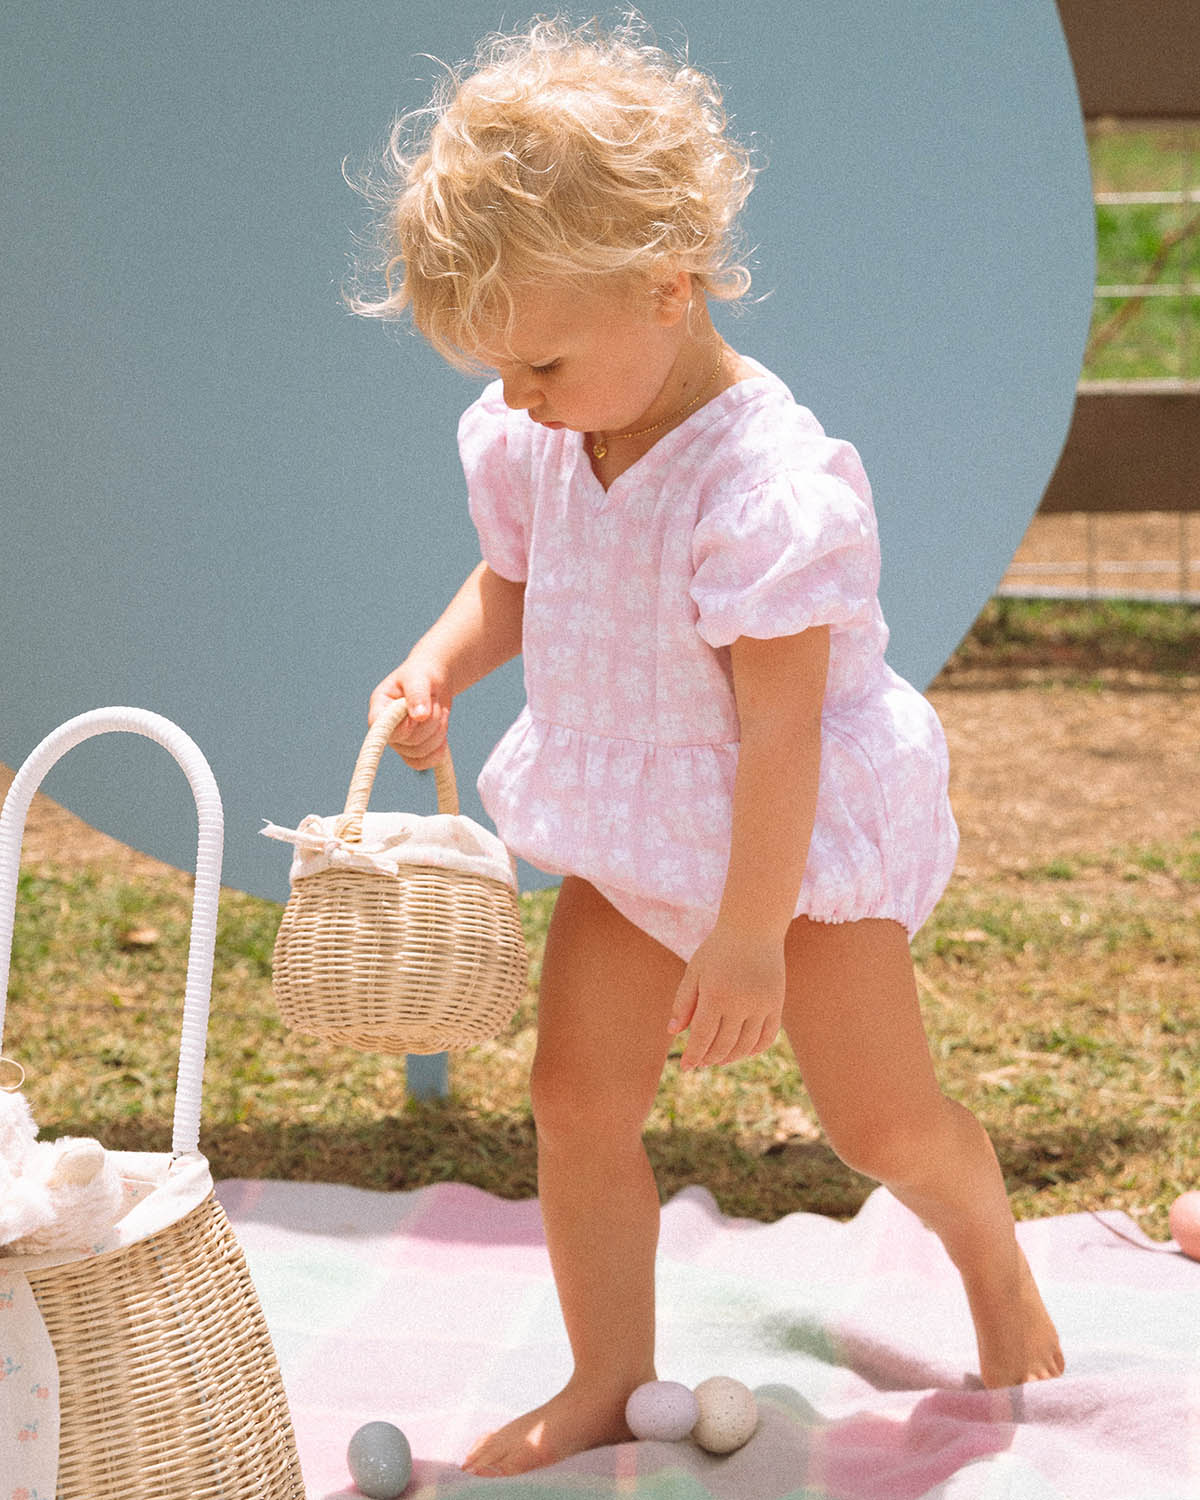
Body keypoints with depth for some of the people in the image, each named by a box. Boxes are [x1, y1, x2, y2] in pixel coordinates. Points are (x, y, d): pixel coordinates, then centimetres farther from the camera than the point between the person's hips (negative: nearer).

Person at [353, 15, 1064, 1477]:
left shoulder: (764, 486, -30)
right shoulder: (532, 445, -6)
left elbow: (781, 727, -27)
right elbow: (512, 581, 12)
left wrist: (750, 934, -22)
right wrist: (439, 663, -10)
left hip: (798, 832, -6)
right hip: (632, 832, 7)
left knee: (879, 1112, 1)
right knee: (577, 1097, 2)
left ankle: (995, 1267, 33)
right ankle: (607, 1381, 17)